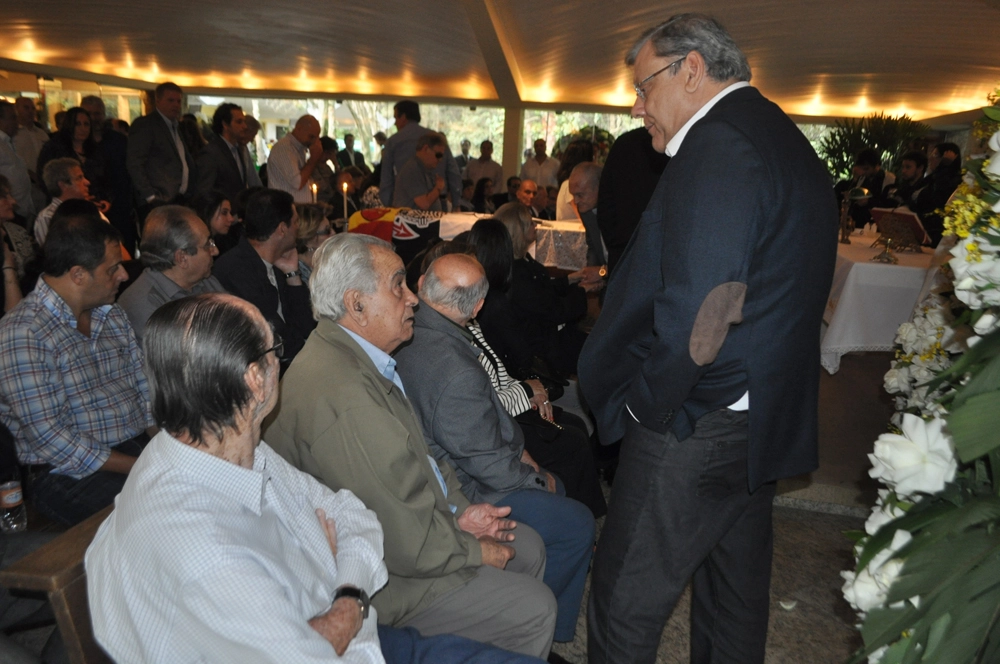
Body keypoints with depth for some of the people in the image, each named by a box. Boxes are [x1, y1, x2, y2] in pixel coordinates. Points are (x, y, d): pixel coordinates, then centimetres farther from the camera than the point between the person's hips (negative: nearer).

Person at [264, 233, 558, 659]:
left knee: (529, 548, 16)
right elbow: (405, 542, -29)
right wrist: (475, 551, -12)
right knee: (535, 609, -4)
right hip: (383, 579, -10)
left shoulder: (355, 358, 1)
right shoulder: (343, 396, -33)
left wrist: (458, 508, 2)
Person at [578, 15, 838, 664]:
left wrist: (646, 405, -15)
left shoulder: (719, 143, -17)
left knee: (626, 600, 5)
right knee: (737, 592, 23)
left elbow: (697, 307, -27)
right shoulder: (789, 143, 15)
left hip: (697, 425, -10)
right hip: (767, 420, 10)